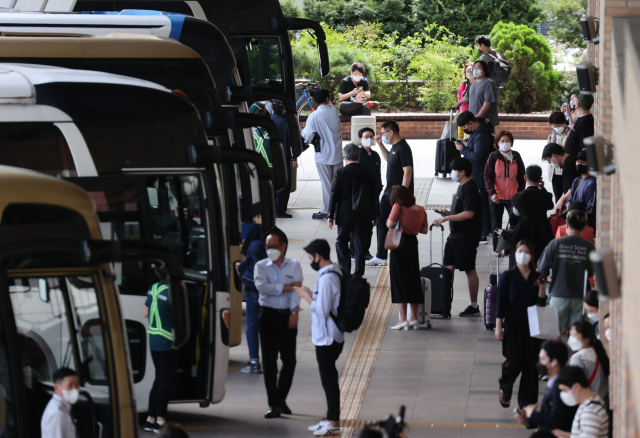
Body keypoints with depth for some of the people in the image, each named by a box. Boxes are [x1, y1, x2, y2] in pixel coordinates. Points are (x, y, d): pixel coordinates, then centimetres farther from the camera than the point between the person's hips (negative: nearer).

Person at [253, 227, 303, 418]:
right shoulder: (261, 266, 4)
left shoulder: (294, 266, 6)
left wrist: (294, 311, -19)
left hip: (288, 316, 1)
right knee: (269, 361, -4)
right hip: (269, 315, -1)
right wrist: (287, 287, -12)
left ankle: (281, 398, 21)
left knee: (289, 360, 4)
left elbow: (296, 289, -7)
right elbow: (262, 287, -13)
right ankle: (274, 404, -1)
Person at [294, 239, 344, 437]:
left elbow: (322, 309, -24)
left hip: (327, 337, -10)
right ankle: (331, 418, 24)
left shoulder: (327, 278, -22)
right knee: (329, 377, 16)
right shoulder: (335, 272, 8)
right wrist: (311, 294, 9)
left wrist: (306, 296, -11)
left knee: (328, 378, -2)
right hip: (331, 336, 10)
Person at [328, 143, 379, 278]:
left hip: (344, 216, -1)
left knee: (341, 243, 15)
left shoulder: (340, 173, -6)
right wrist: (375, 215, 12)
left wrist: (330, 215, 1)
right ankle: (358, 276, 3)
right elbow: (374, 194, 3)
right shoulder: (367, 173, -1)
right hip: (363, 216, 1)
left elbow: (334, 195, -5)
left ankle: (344, 272, 7)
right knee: (360, 246, 4)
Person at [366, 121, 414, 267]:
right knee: (382, 222, 15)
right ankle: (380, 257, 24)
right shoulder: (394, 147, 10)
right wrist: (380, 144, 19)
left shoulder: (402, 148, -19)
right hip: (389, 193, 11)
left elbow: (407, 172, -24)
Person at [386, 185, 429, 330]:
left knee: (399, 281, 1)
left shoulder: (398, 207, -14)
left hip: (399, 247, -5)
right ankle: (414, 318, 18)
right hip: (413, 244, 5)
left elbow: (390, 224, -17)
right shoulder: (421, 210, 1)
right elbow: (425, 230, 9)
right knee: (413, 281, 14)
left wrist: (388, 221, 4)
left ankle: (403, 319, -2)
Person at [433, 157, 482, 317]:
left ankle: (474, 306, 6)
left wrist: (446, 218, -22)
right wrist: (449, 214, 8)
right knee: (448, 267, 8)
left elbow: (469, 213, -24)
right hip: (455, 235, 10)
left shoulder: (470, 188, -17)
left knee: (469, 270, -2)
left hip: (467, 236, -10)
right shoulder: (462, 187, 14)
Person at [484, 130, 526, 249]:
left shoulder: (516, 156, 3)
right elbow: (488, 176, -4)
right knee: (496, 223, 7)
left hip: (513, 197, 1)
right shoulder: (493, 157, -2)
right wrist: (492, 193, -15)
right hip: (497, 197, -1)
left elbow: (521, 176, 10)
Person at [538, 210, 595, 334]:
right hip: (580, 297, 0)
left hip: (559, 297, 0)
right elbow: (591, 273, 3)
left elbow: (542, 269, -2)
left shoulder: (555, 244, -7)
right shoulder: (589, 247, -7)